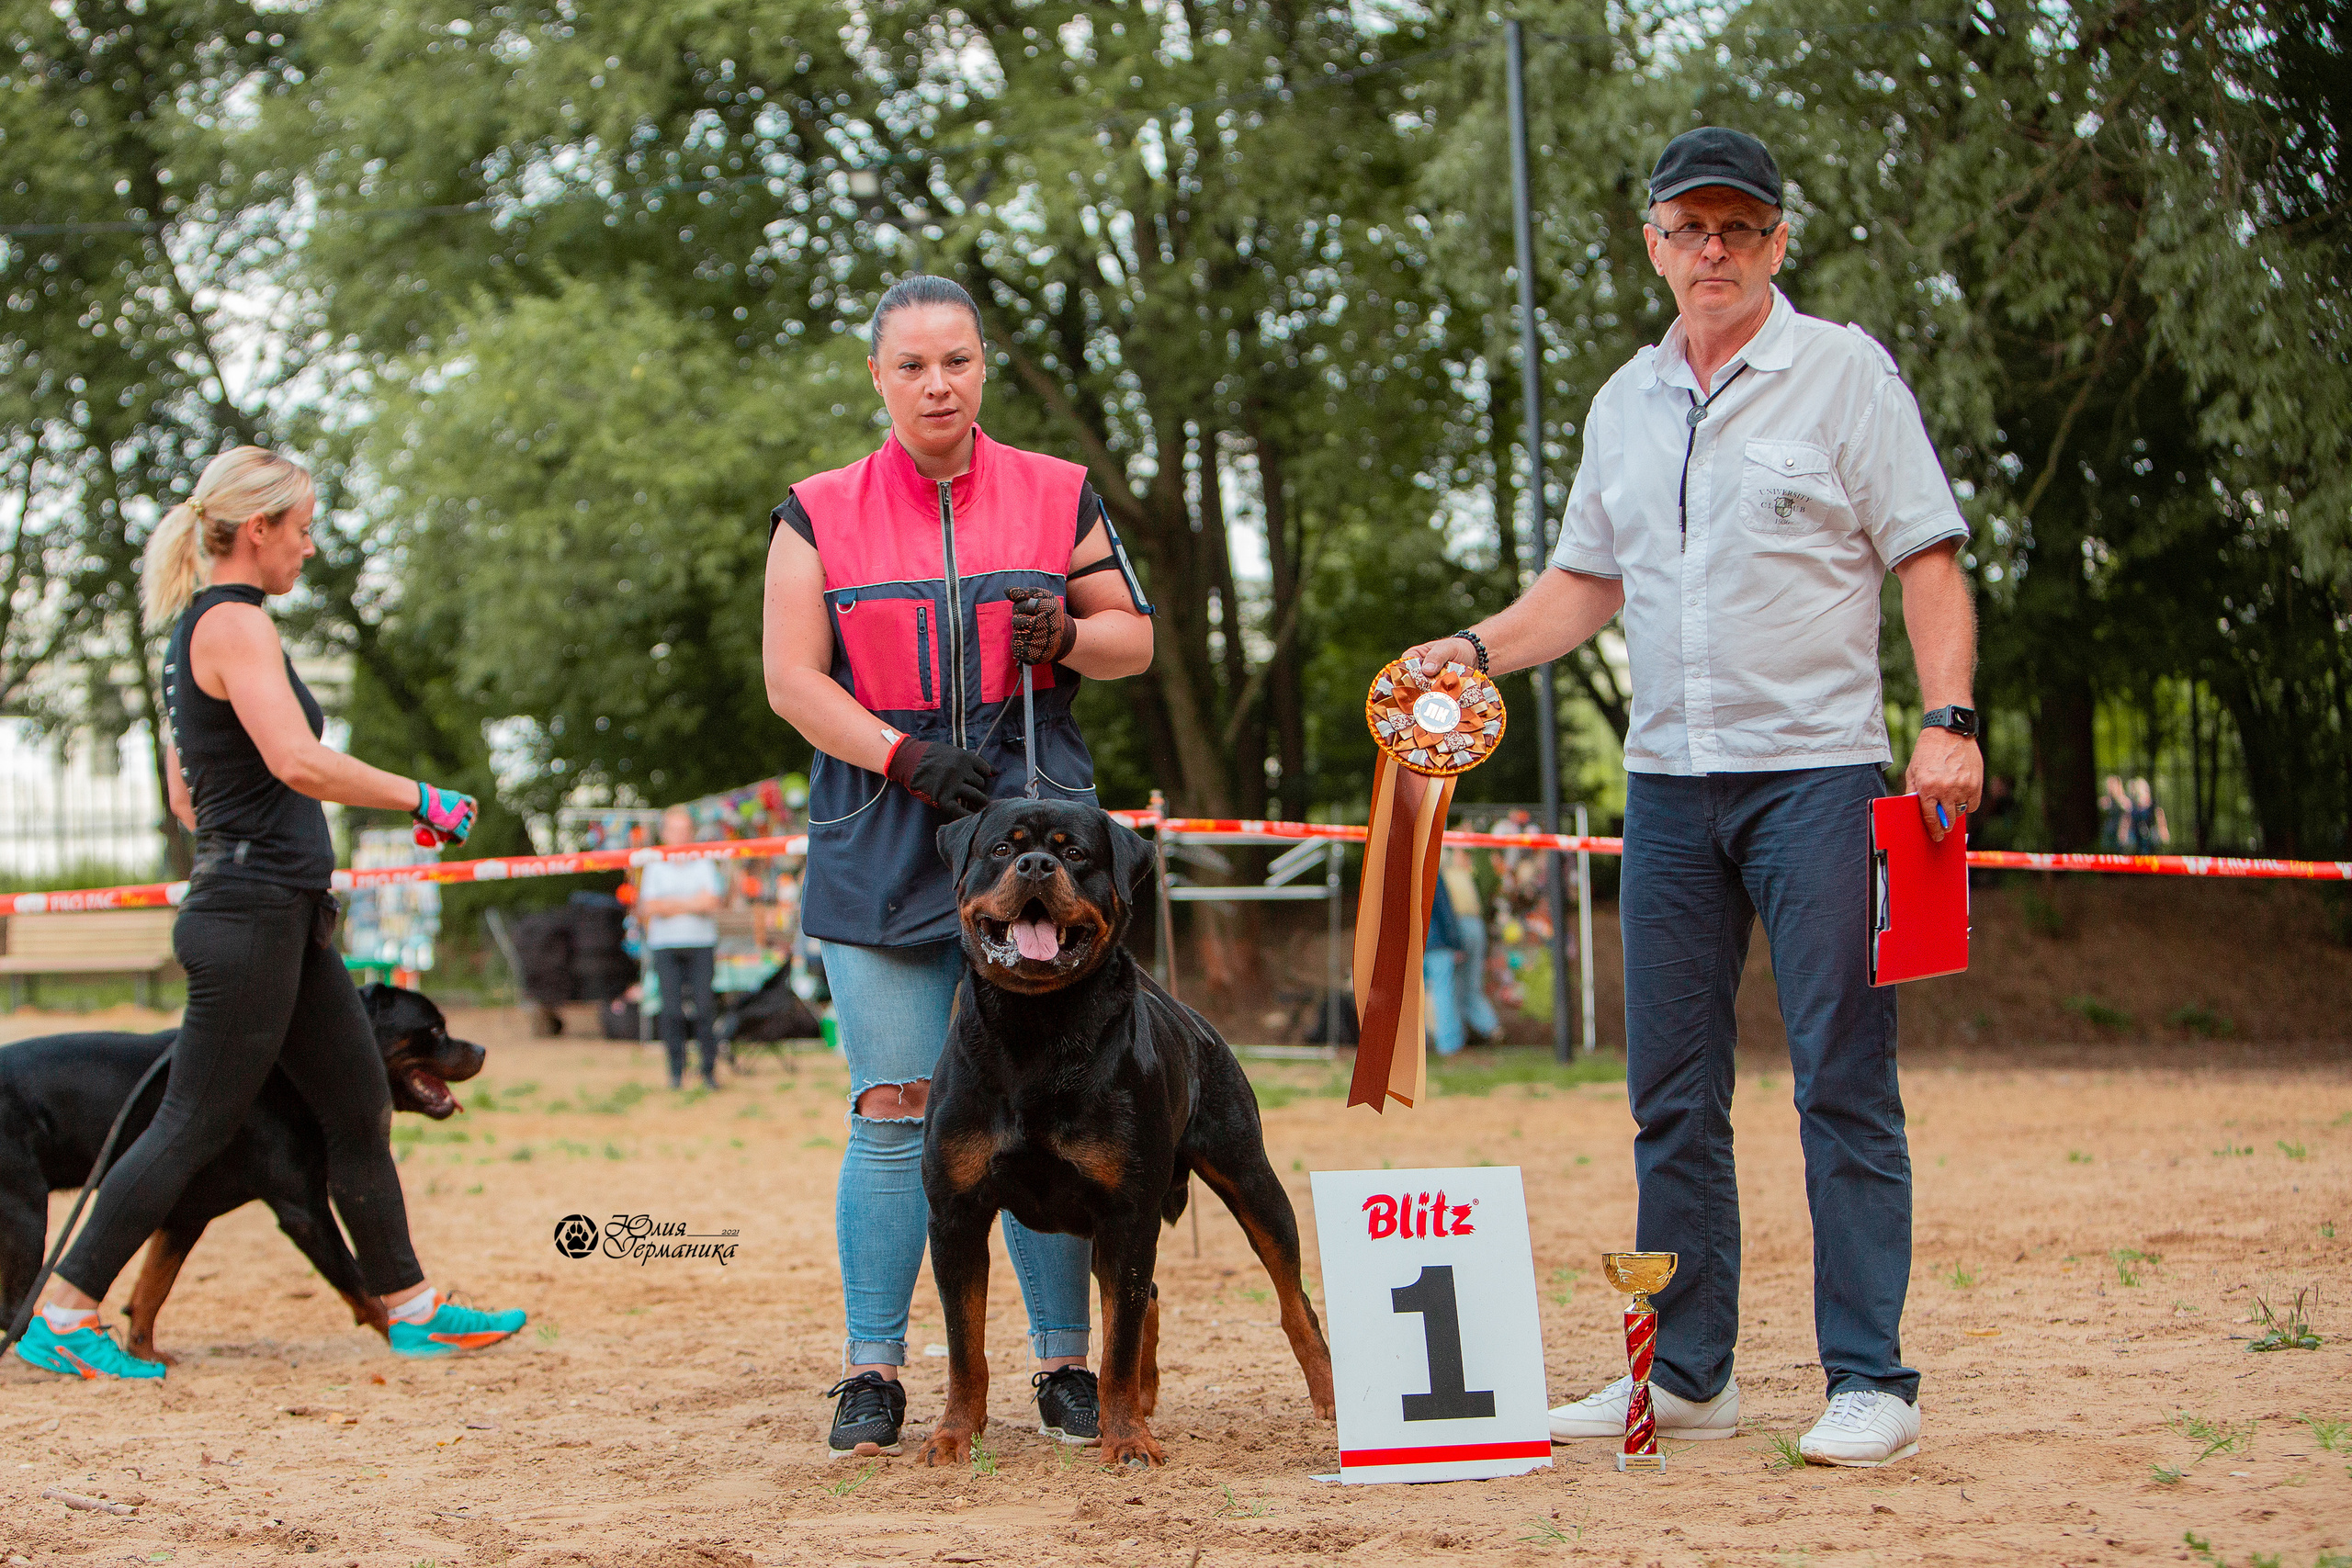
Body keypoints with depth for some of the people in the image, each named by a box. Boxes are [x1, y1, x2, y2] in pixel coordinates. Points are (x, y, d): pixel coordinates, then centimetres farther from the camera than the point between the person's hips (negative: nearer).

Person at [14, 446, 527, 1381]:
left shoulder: (195, 632, 17)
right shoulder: (235, 624, -13)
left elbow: (185, 796, 22)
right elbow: (300, 763, -25)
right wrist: (424, 801, -17)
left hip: (283, 918, 10)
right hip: (253, 916, -10)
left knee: (360, 1109, 12)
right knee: (196, 1126, -5)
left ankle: (411, 1308, 18)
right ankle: (61, 1317, 2)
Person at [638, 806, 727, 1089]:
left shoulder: (705, 866, 9)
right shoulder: (655, 868, 10)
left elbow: (715, 901, -5)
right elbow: (649, 907, -4)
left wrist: (672, 904, -7)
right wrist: (692, 902, -6)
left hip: (701, 942, 0)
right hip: (665, 944, 0)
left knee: (705, 1005, -8)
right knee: (671, 1007, -6)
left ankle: (709, 1069, -3)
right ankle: (676, 1069, 0)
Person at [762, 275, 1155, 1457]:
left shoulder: (1057, 496, 10)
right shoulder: (820, 515, 7)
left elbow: (1135, 636, 15)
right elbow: (792, 678, 2)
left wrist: (1068, 633, -8)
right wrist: (904, 756, -12)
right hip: (882, 844, -1)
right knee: (893, 1109, -4)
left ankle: (1064, 1364, 6)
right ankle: (872, 1370, 3)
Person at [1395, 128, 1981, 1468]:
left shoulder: (1845, 373, 0)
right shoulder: (1626, 403, 15)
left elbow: (1928, 558, -5)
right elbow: (1588, 580, 22)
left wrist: (1948, 722, -17)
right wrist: (1476, 649, 4)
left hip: (1817, 771, -6)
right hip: (1669, 779, 6)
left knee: (1844, 1080, -7)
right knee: (1672, 1091, 7)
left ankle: (1870, 1380, -3)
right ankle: (1686, 1372, 15)